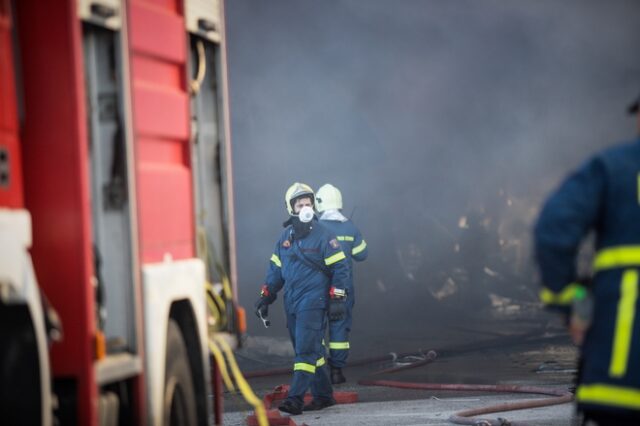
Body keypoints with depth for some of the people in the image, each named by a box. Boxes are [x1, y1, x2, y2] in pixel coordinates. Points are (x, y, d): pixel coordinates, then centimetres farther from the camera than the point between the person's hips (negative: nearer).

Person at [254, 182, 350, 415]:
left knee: (306, 350, -12)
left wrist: (337, 299, -11)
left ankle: (295, 399, -16)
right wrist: (266, 296, 12)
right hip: (291, 304, 6)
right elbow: (275, 268, 19)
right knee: (312, 351, 11)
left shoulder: (323, 235, -5)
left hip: (313, 303, -6)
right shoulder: (285, 237, 12)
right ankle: (324, 396, 20)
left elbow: (340, 267, -6)